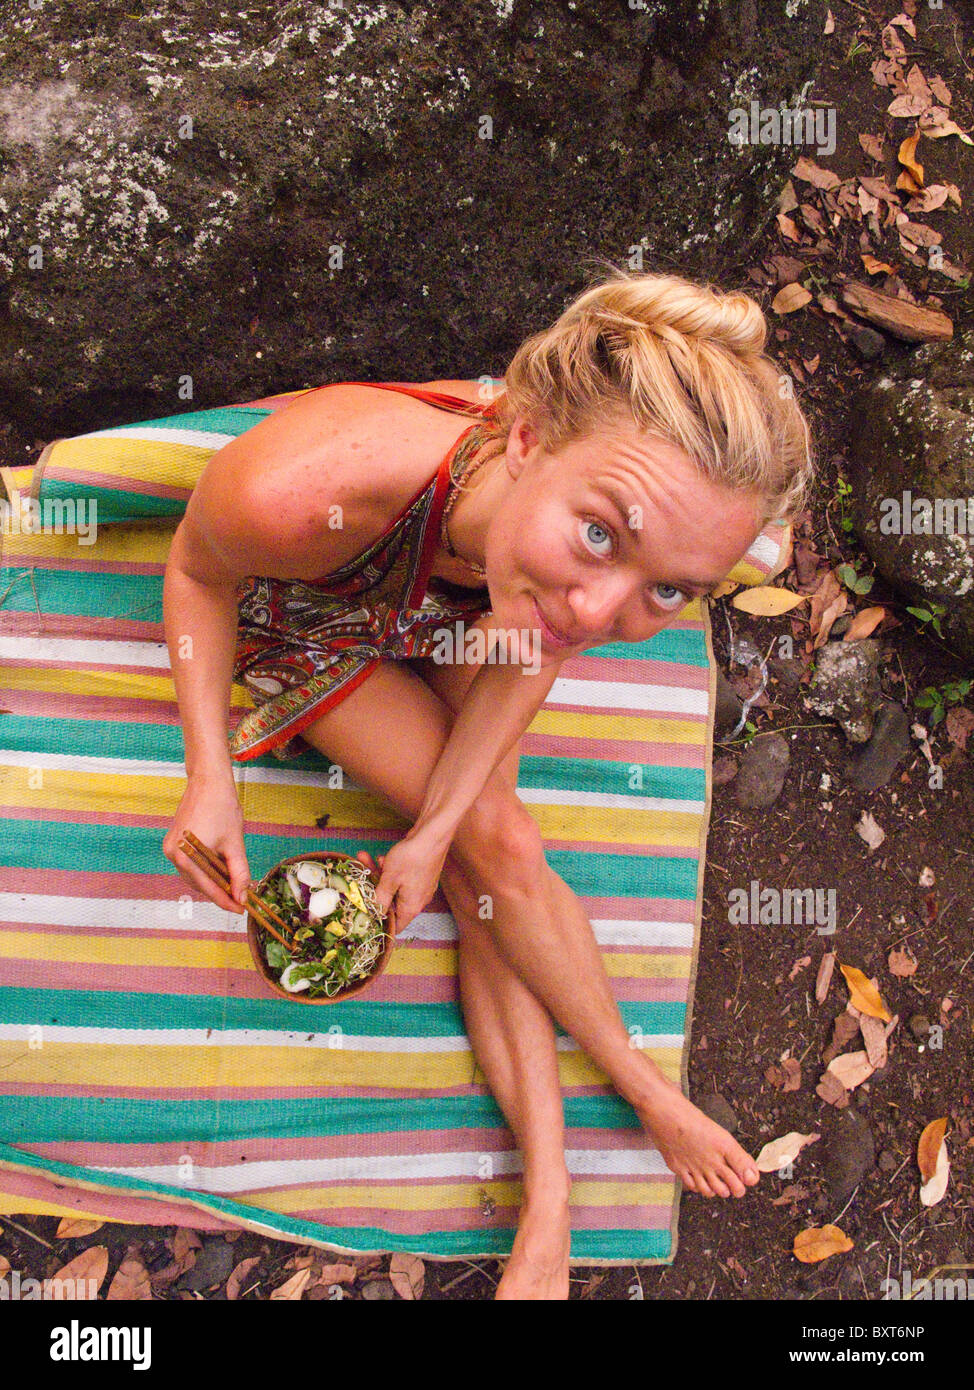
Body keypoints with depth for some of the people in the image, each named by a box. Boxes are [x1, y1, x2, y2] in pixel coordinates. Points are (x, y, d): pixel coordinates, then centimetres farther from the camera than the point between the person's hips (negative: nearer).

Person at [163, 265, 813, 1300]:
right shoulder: (301, 490, -48)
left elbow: (529, 656, -14)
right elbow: (198, 573, -22)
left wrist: (432, 836, -18)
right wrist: (209, 773, -28)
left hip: (454, 622, 3)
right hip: (309, 627, -2)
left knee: (488, 871, -9)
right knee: (501, 847, -12)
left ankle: (548, 1210, 2)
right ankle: (649, 1095, 9)